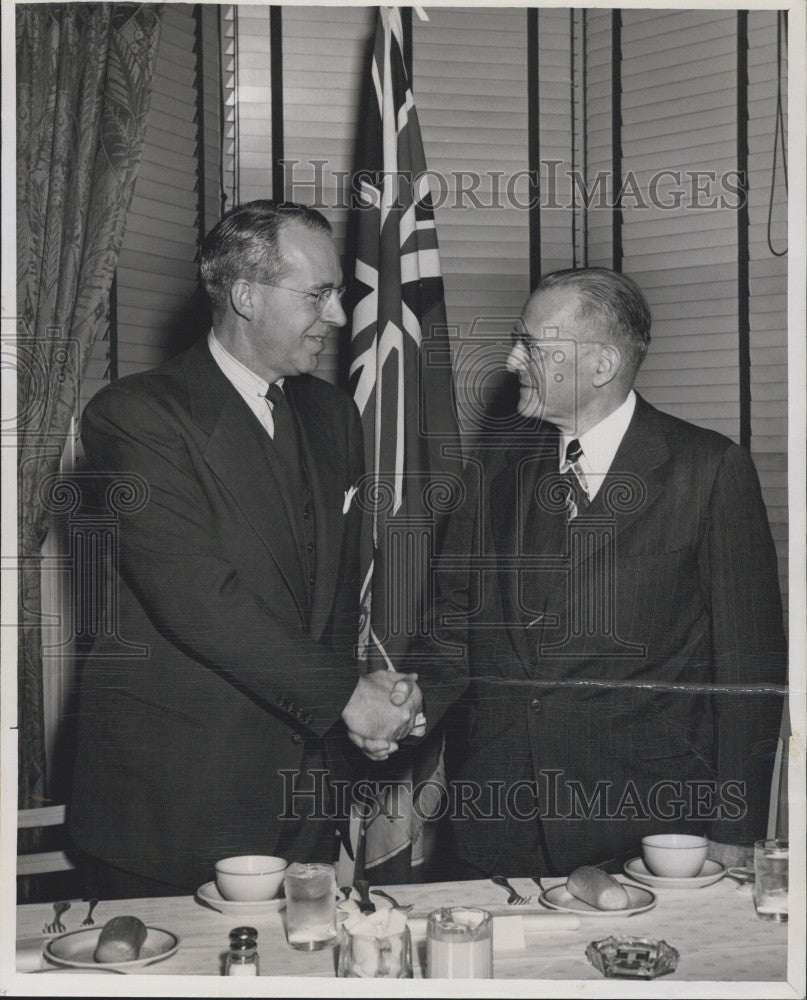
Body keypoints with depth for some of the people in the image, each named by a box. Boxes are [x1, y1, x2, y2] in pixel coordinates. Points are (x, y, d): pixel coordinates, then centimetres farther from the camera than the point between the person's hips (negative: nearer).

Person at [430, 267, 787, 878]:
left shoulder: (711, 469, -7)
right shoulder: (497, 467, 7)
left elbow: (749, 663, -5)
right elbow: (451, 621, 14)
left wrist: (734, 836, -6)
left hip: (644, 827, -3)